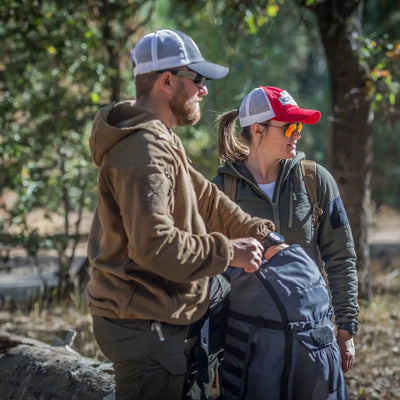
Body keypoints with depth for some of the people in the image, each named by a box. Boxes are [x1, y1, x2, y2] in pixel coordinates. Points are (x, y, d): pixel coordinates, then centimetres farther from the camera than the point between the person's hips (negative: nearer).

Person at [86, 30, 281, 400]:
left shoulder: (158, 140, 15)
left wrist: (259, 232, 7)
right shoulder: (144, 151, -22)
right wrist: (227, 251, -19)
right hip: (144, 324, -11)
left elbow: (203, 196, 16)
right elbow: (154, 245, -29)